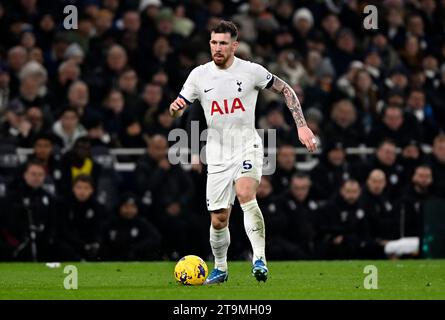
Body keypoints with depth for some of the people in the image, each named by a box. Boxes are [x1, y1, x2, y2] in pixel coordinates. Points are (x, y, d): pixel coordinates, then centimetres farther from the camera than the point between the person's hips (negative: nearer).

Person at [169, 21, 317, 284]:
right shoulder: (199, 75, 0)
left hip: (248, 147, -3)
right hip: (217, 156, 3)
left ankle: (260, 259, -31)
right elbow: (177, 111, 6)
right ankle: (220, 268, 28)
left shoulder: (251, 71, -6)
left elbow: (285, 90, 5)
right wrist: (175, 108, -20)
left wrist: (301, 126, -2)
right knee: (218, 220, 3)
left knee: (245, 193, -31)